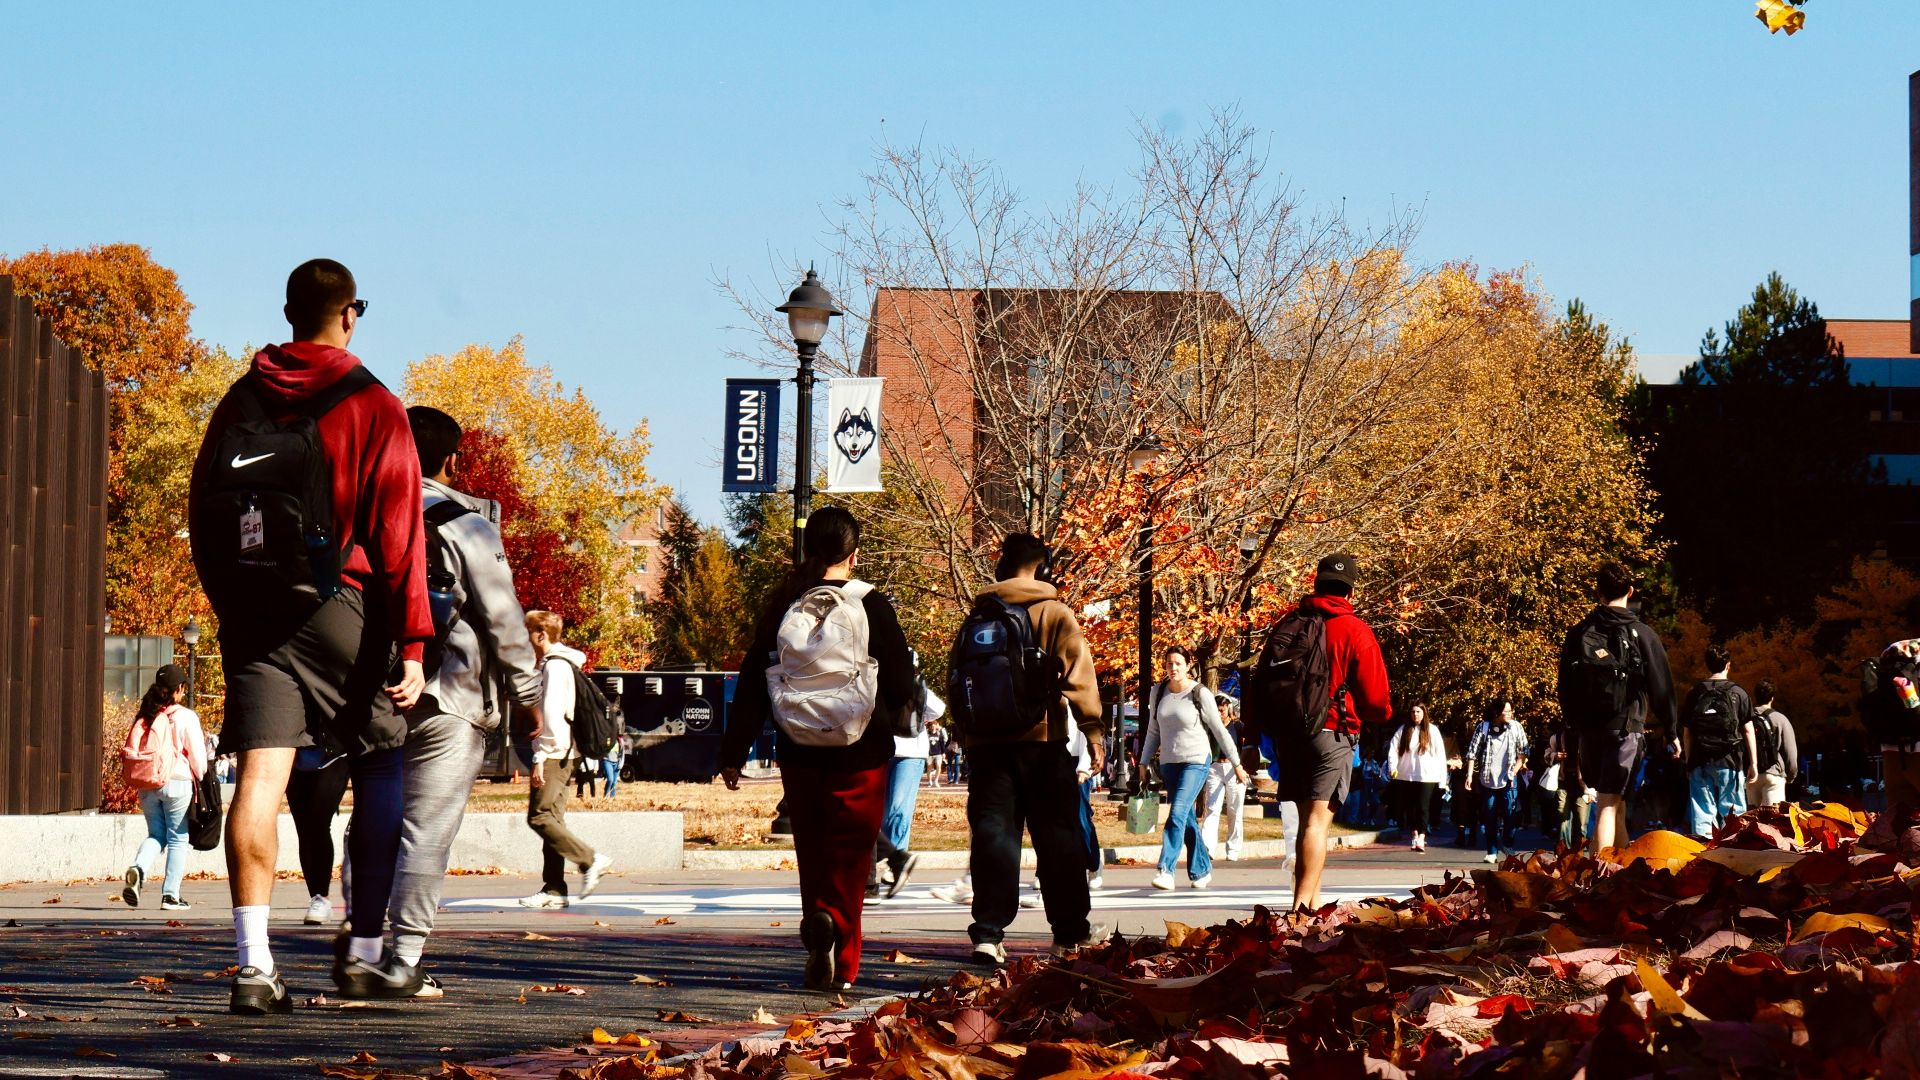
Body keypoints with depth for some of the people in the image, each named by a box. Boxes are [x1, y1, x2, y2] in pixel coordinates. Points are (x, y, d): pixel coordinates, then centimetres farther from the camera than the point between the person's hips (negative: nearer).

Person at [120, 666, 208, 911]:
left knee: (156, 834, 15)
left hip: (146, 784, 4)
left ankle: (138, 868, -15)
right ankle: (170, 895, 5)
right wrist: (200, 779, 10)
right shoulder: (185, 717, -8)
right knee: (177, 839, 6)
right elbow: (197, 755, -5)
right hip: (176, 782, -4)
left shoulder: (143, 716, 6)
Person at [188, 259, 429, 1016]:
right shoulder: (371, 408, -3)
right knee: (380, 770, 13)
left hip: (248, 611, 3)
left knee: (259, 779, -3)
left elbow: (200, 514, 14)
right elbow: (398, 533, -8)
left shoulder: (240, 402, 10)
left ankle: (253, 964, -14)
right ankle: (367, 948, 15)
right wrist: (412, 642, -7)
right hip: (338, 610, -3)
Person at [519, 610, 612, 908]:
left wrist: (540, 758, -20)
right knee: (551, 819, 7)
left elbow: (551, 714, -19)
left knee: (539, 817, -13)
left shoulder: (555, 665, -11)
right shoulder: (561, 663, 20)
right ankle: (554, 889, 5)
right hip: (562, 754, 10)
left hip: (553, 753, -10)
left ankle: (590, 860, -16)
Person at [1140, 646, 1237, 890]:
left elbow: (1219, 730, -2)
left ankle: (1166, 870, -24)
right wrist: (1144, 763, 13)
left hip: (1196, 761, -5)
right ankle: (1201, 869, 19)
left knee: (1177, 814, -18)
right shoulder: (1158, 693, 7)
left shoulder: (1200, 694, -7)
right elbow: (1153, 731, 16)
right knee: (1187, 819, 8)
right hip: (1169, 762, 5)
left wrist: (1236, 763, 1)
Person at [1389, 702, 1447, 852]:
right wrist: (1393, 766, -19)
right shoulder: (1403, 730, 6)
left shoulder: (1432, 730, 1)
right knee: (1410, 807, 9)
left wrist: (1442, 777, -4)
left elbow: (1440, 754, 1)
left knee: (1422, 807, -9)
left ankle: (1421, 839, -14)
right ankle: (1414, 835, 21)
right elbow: (1394, 748, -2)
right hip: (1406, 776, 3)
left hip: (1427, 776, -3)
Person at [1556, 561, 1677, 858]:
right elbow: (1661, 687, -2)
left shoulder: (1578, 634, 6)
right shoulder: (1642, 634, -4)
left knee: (1612, 802, 19)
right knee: (1610, 804, -8)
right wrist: (1672, 730, 8)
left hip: (1587, 730, 4)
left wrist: (1572, 732, 20)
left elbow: (1565, 689, 11)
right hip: (1626, 728, -4)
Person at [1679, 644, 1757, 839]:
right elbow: (1748, 730, 0)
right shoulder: (1737, 693, 1)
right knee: (1731, 812, 1)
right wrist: (1753, 764, 5)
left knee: (1701, 815, 1)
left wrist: (1688, 763, 15)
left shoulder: (1695, 693, 6)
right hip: (1730, 763, -2)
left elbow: (1686, 733, 7)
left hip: (1700, 763, 2)